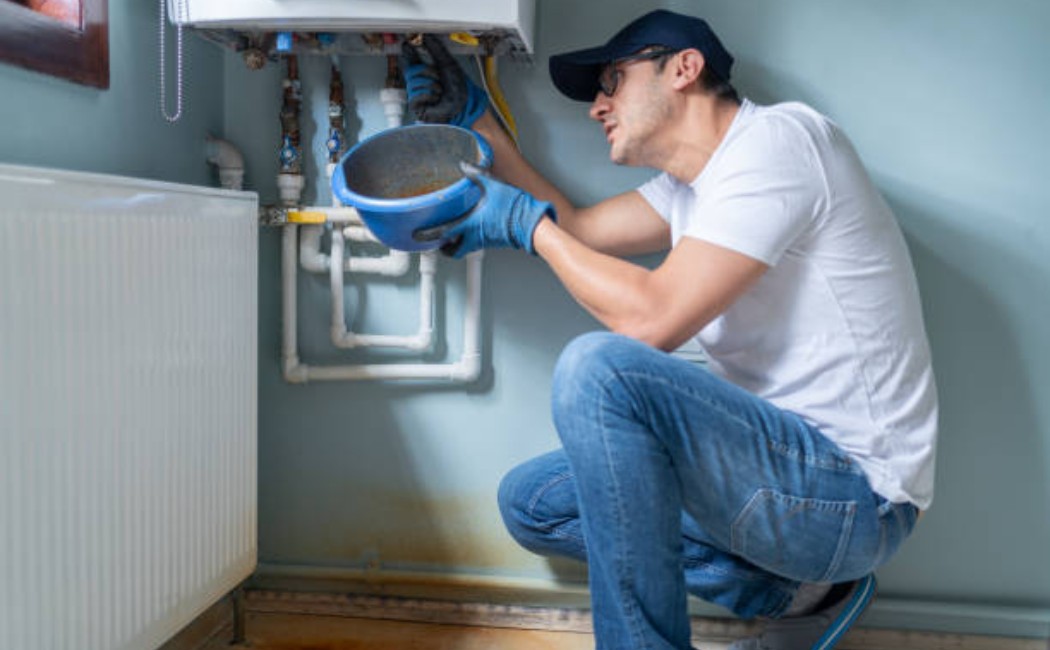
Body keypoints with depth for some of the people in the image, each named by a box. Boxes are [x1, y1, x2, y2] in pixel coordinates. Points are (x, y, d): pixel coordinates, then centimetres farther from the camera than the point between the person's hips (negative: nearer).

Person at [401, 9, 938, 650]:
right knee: (531, 501, 11)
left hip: (855, 496, -10)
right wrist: (475, 116, 18)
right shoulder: (694, 183, 13)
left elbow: (651, 319, -23)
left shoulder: (777, 139, -16)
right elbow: (577, 229, 18)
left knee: (598, 367, -28)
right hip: (778, 456, 10)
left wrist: (527, 223, -9)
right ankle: (793, 590, 7)